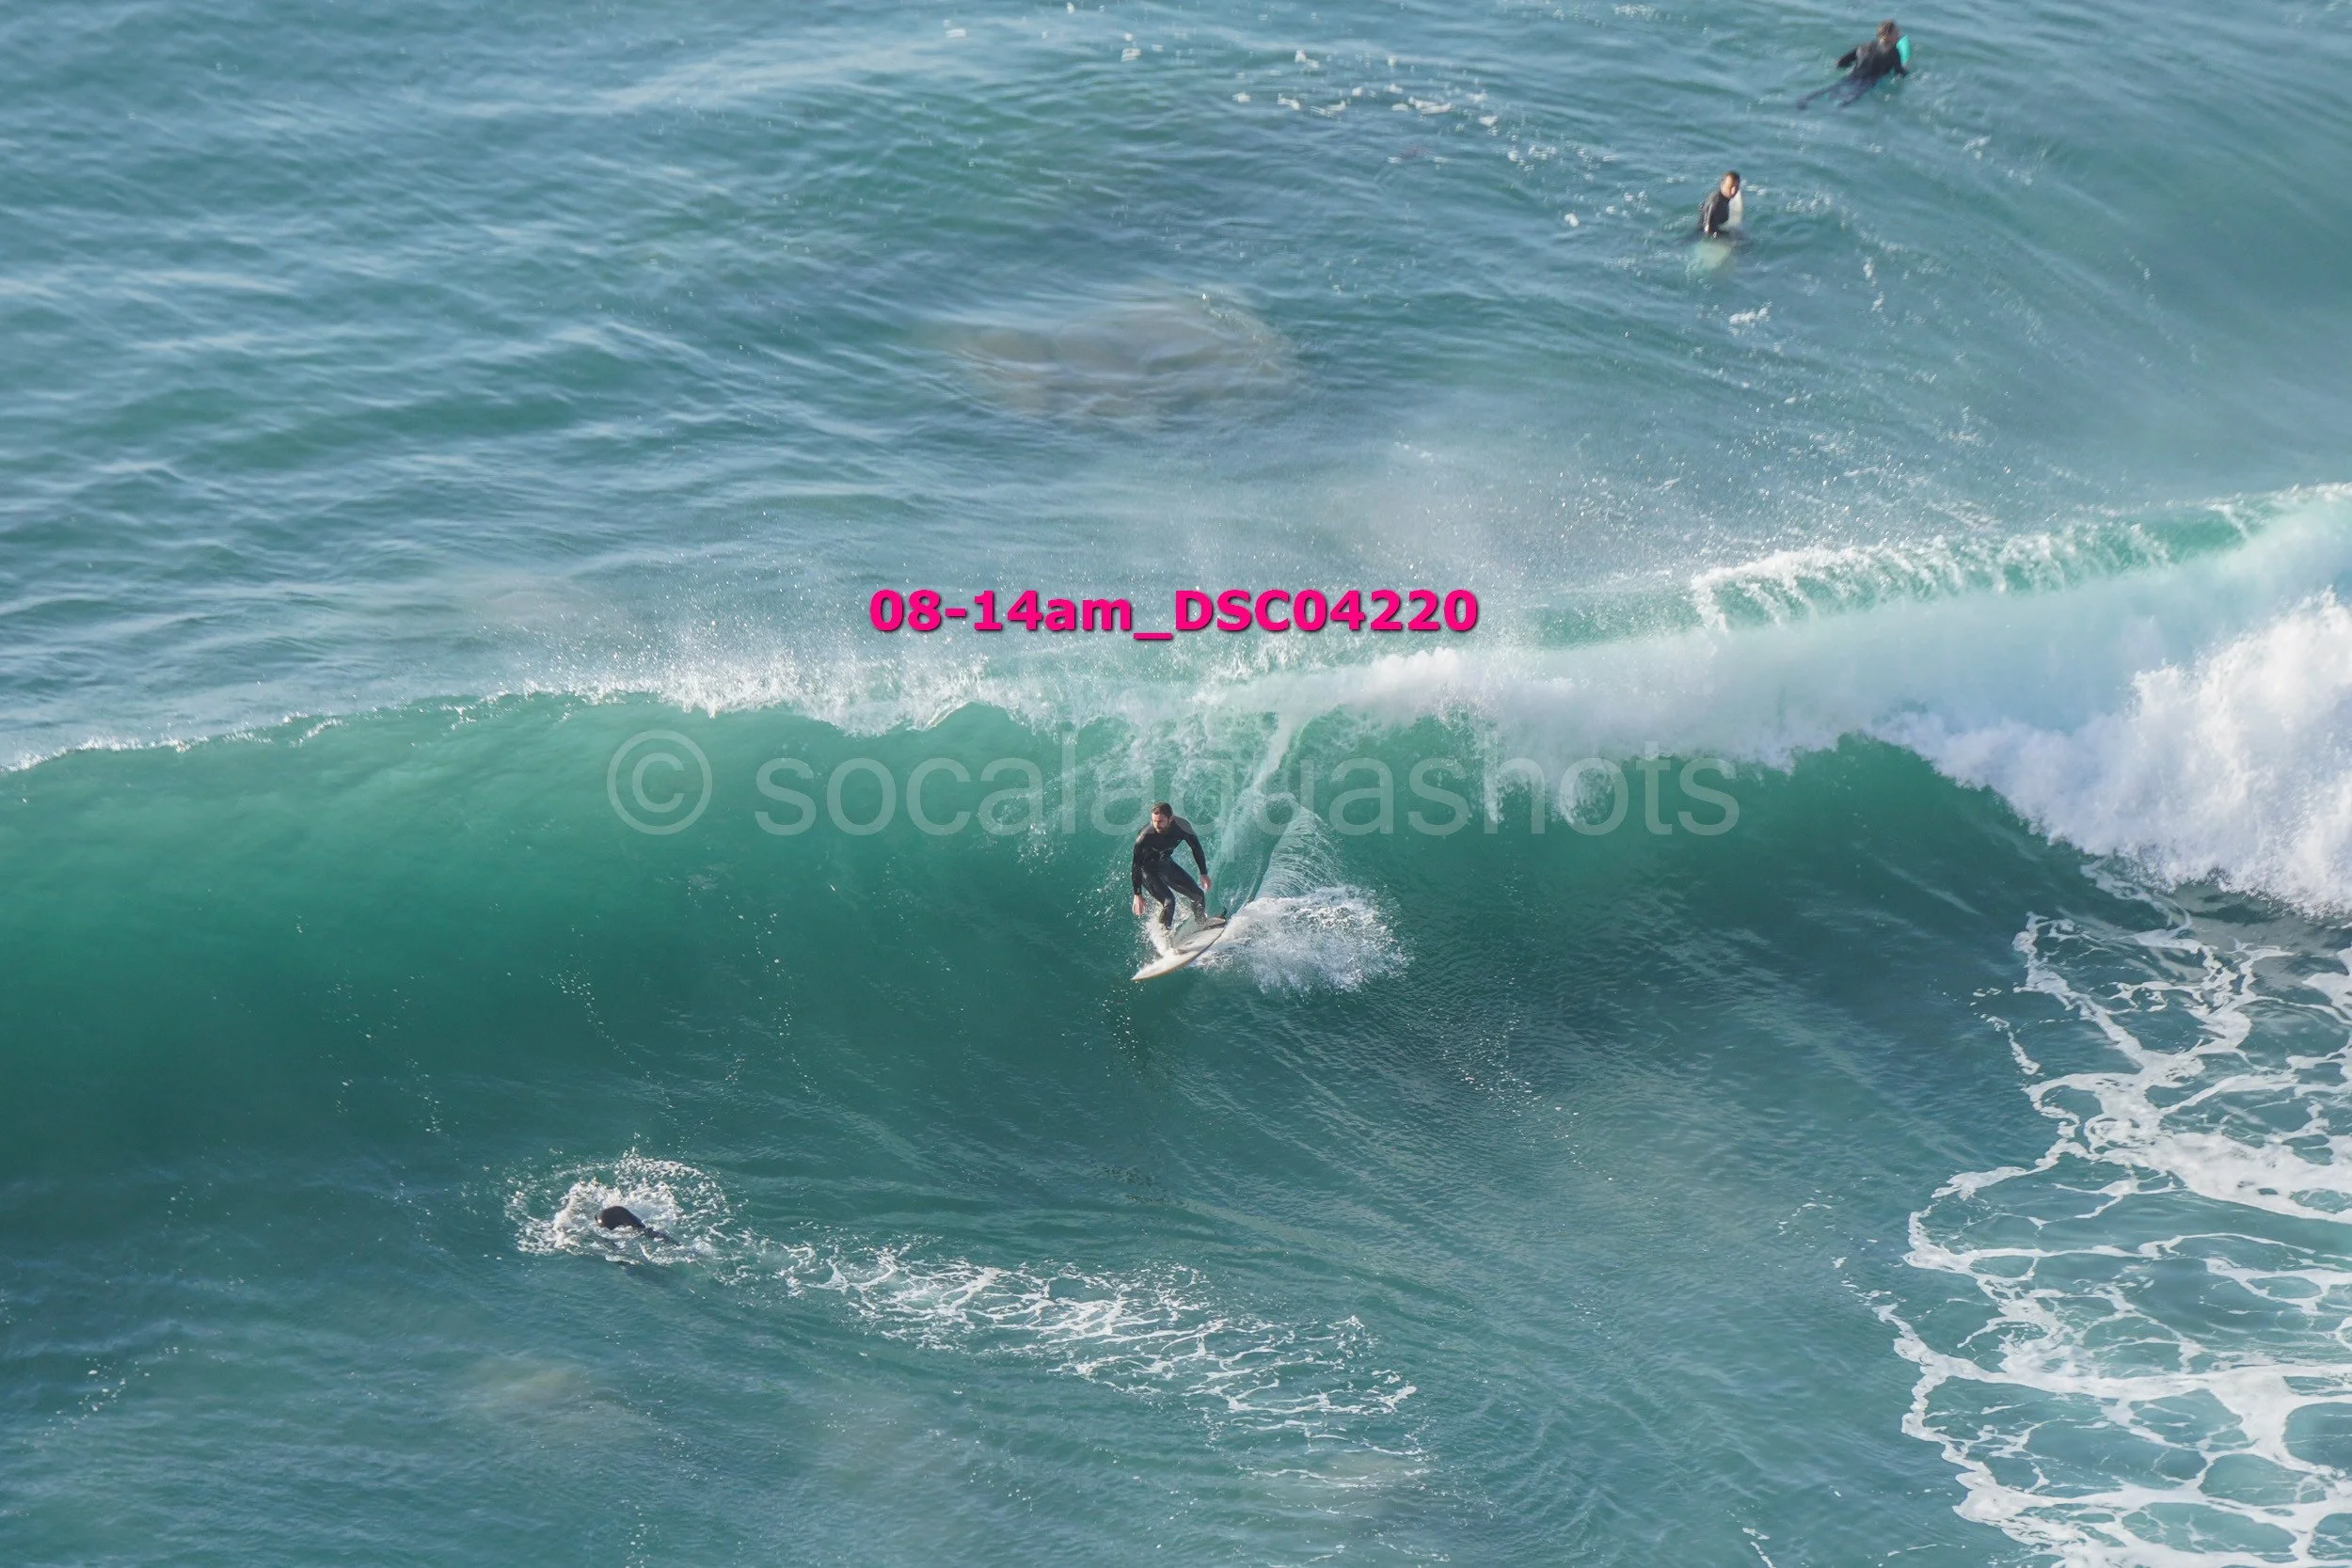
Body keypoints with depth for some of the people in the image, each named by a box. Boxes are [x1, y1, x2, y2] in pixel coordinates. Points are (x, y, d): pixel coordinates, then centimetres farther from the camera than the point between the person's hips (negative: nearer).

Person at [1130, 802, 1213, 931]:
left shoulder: (1182, 826, -24)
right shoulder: (1145, 836, -35)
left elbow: (1196, 848, -5)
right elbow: (1136, 865, -25)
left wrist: (1204, 874, -1)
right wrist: (1138, 894, -24)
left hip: (1166, 863, 5)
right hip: (1147, 868, -5)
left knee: (1198, 896, 9)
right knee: (1169, 901, -23)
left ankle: (1201, 922, 38)